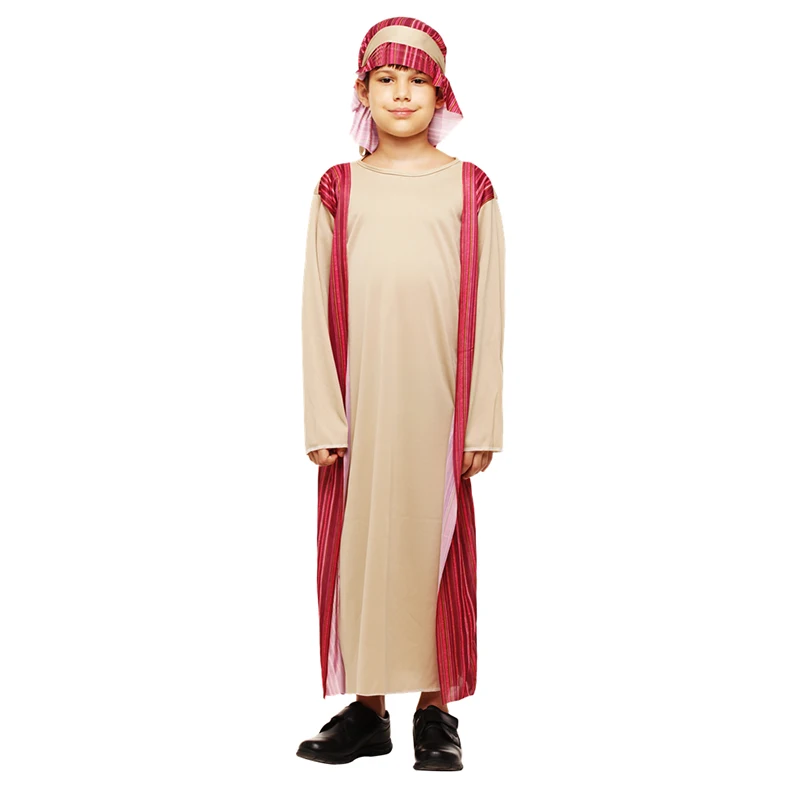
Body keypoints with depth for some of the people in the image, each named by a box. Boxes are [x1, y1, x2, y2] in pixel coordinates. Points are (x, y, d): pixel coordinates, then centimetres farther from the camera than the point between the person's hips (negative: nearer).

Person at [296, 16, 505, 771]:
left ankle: (437, 709, 13)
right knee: (360, 541, 5)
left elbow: (486, 312, 2)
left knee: (436, 542, 3)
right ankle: (366, 707, 16)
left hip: (438, 403, -1)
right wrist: (324, 420, -3)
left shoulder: (469, 189, 5)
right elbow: (317, 309, 4)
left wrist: (482, 424, -3)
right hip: (360, 404, 1)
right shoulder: (337, 190, 7)